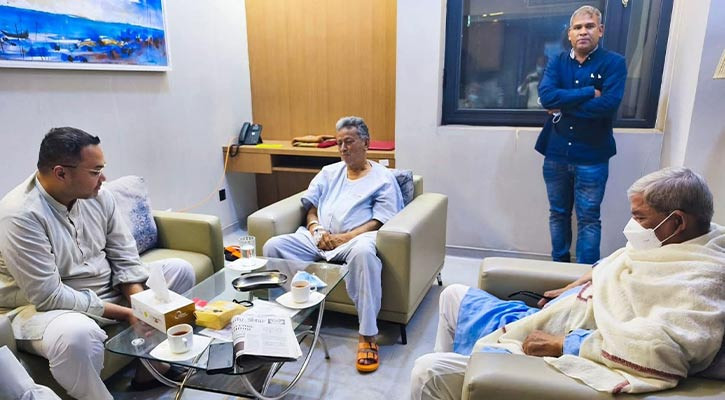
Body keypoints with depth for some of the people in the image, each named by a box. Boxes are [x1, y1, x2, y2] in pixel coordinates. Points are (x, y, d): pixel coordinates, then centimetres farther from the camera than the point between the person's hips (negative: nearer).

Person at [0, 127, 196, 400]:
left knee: (179, 270, 0)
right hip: (42, 306, -7)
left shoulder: (98, 196, -4)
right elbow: (49, 296, -26)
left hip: (107, 289, 7)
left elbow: (125, 258, 0)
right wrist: (122, 312, -23)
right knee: (76, 334, -40)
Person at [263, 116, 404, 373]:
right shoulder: (329, 172, 24)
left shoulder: (383, 177, 8)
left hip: (355, 238, -5)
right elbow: (311, 205, 18)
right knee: (272, 246, -18)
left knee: (363, 251, -41)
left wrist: (343, 238, -15)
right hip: (318, 237, 5)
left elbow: (380, 222, -4)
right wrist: (316, 229, -5)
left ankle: (367, 336, -33)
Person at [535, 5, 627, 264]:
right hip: (556, 154, 3)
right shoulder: (557, 62, 6)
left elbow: (608, 105, -18)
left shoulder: (614, 63, -3)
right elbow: (546, 96, -13)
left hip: (592, 157, -3)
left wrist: (563, 107, -12)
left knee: (588, 218, 4)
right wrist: (589, 92, -16)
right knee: (558, 213, 14)